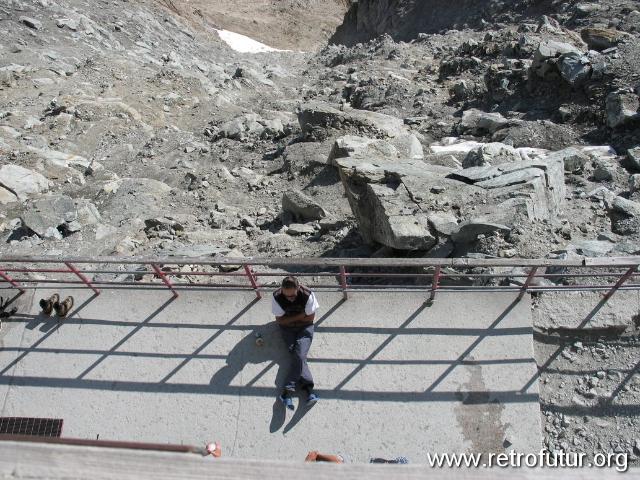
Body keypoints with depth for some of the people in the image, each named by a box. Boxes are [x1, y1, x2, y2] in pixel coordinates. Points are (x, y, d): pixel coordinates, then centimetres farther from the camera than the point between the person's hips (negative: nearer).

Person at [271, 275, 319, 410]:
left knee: (299, 355, -22)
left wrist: (289, 318, -9)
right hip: (287, 329, 1)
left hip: (305, 327, -1)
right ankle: (308, 389, -24)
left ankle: (287, 390, -24)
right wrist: (300, 316, -17)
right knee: (298, 355, -20)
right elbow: (279, 320, -11)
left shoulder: (307, 295, -22)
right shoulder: (277, 297, -19)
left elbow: (310, 318, -11)